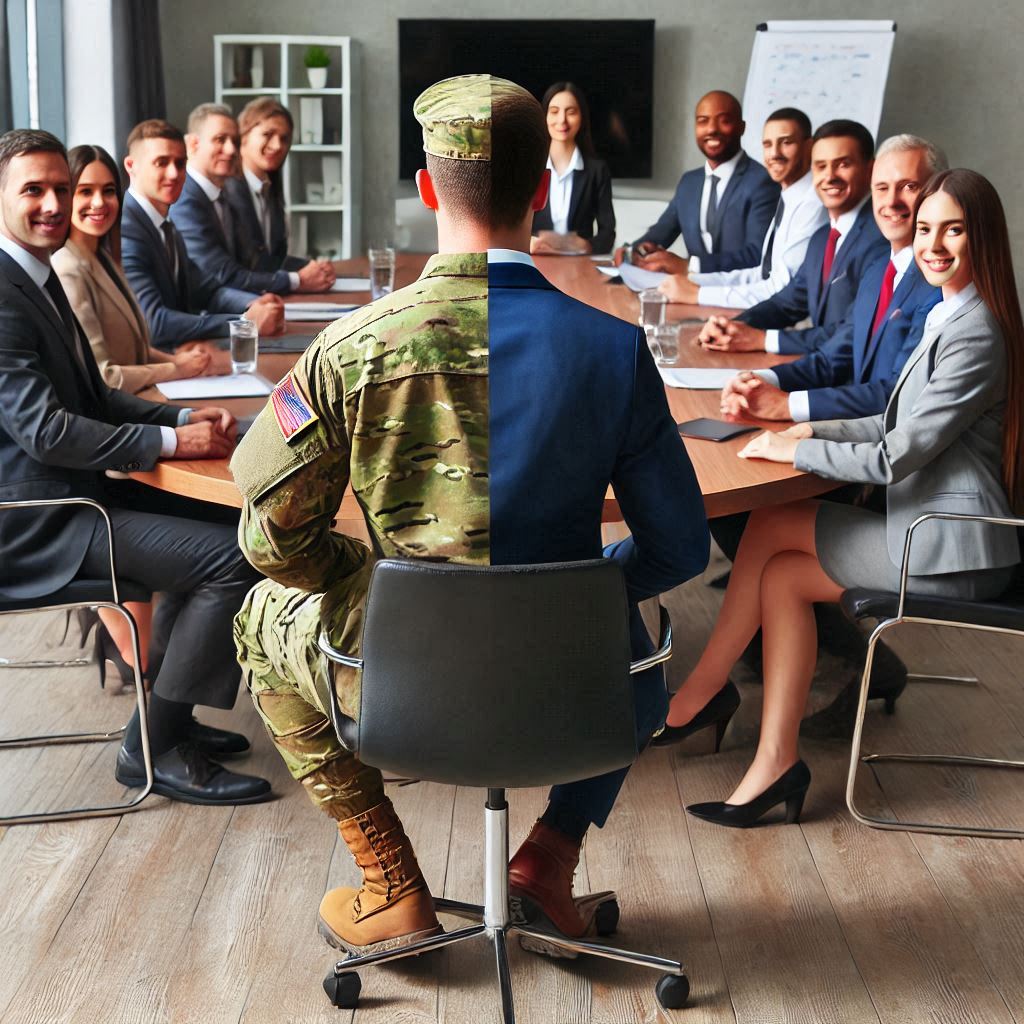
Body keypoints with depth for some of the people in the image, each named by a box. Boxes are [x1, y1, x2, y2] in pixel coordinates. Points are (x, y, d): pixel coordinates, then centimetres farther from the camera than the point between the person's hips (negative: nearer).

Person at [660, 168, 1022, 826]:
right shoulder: (954, 318, 13)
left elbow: (895, 458, -22)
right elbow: (907, 425, 19)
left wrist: (793, 450, -9)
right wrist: (816, 430, 7)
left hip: (952, 550, -9)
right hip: (938, 531, 9)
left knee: (770, 528, -5)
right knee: (781, 576, 1)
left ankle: (697, 695, 10)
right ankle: (776, 765, 1)